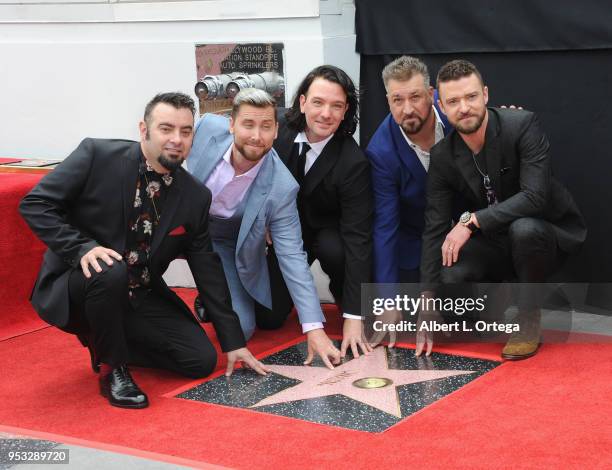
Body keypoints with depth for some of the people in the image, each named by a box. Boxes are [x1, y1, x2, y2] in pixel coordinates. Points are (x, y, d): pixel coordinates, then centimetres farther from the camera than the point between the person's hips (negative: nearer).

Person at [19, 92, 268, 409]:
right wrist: (82, 247, -28)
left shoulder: (196, 197, -2)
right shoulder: (96, 155, -14)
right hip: (75, 287, -5)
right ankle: (111, 367, -12)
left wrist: (232, 341, 3)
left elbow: (208, 270, 4)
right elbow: (35, 204, -13)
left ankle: (104, 340, 14)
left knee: (201, 359, -8)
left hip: (141, 298, 5)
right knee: (111, 272, -38)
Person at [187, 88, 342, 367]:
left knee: (240, 328, -6)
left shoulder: (280, 188, -30)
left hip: (226, 243, 0)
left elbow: (292, 258, -28)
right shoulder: (208, 127, -24)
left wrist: (315, 328, -35)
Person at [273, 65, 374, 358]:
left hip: (327, 232, -3)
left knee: (335, 250, -38)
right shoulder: (279, 130, -17)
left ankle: (346, 304, -5)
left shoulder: (353, 162, -28)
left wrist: (354, 317, -36)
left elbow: (357, 237, -31)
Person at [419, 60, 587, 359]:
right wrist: (427, 305, -14)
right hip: (494, 244, 4)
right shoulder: (442, 157, -8)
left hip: (549, 235, -3)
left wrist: (471, 221, -35)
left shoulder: (522, 125, -21)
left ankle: (529, 320, -14)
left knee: (524, 228, -39)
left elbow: (535, 197, -30)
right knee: (449, 277, -27)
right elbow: (434, 230, -9)